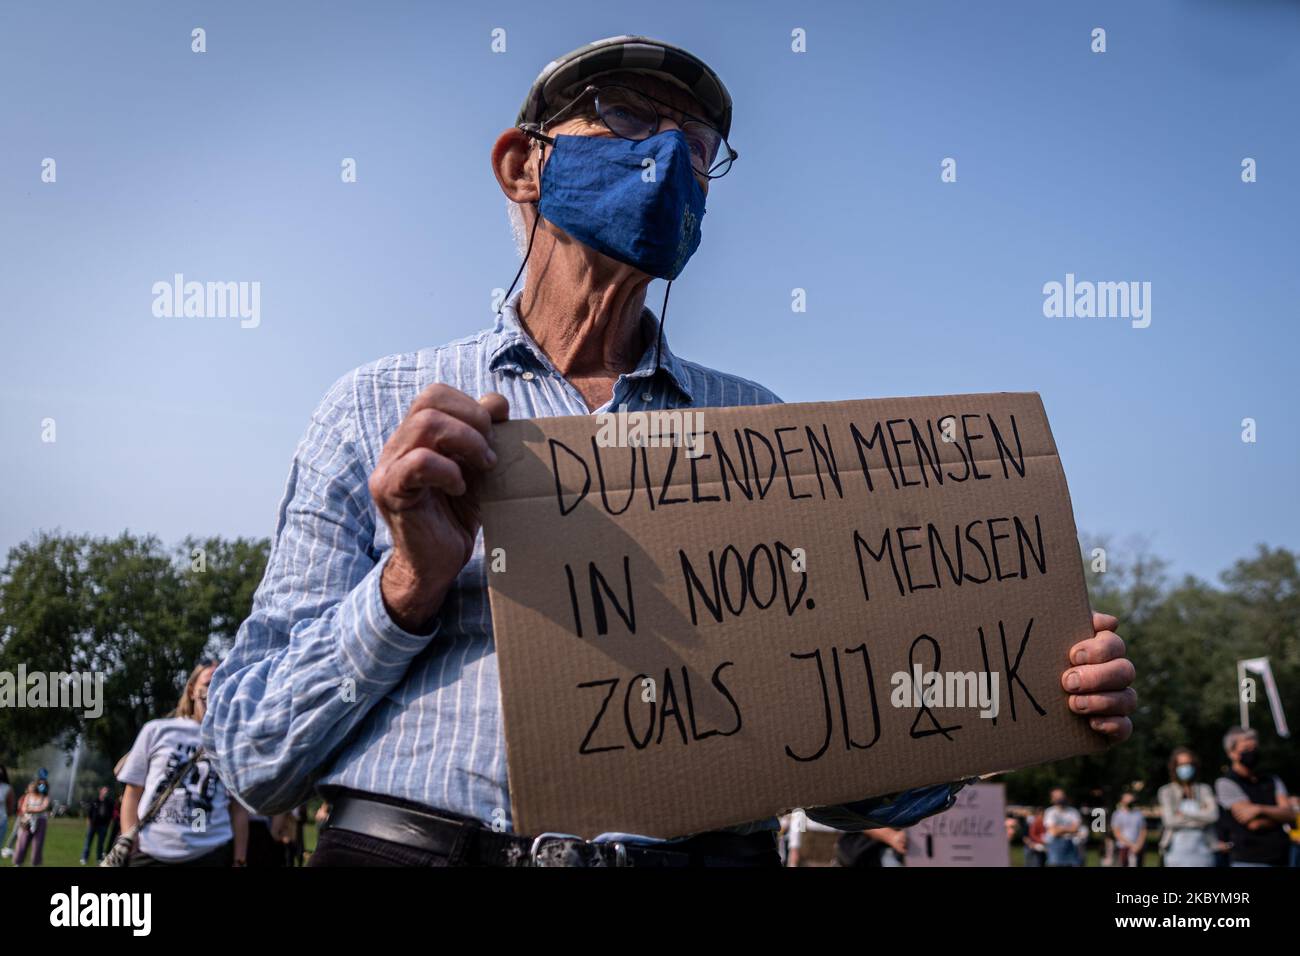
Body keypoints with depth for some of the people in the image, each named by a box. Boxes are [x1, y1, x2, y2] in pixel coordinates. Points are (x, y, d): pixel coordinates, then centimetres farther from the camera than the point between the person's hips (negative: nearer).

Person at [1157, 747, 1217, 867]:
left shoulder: (1204, 789, 9)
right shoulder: (1166, 791, 4)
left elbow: (1213, 814, -6)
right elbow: (1170, 820, -8)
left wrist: (1183, 812, -5)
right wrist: (1200, 816, -4)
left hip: (1202, 847, 2)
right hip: (1177, 847, -2)